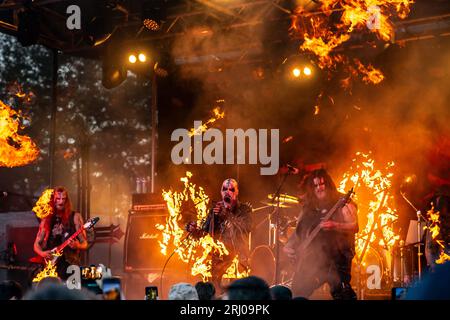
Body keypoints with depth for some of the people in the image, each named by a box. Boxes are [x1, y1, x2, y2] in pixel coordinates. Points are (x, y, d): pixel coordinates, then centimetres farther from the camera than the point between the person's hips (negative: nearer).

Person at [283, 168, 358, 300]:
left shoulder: (342, 203, -3)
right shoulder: (308, 207, 14)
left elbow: (354, 227, -13)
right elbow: (298, 231, 21)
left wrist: (334, 226, -29)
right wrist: (289, 246, 5)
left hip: (336, 258, -6)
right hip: (311, 259, 6)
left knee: (342, 293, -20)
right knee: (298, 294, 7)